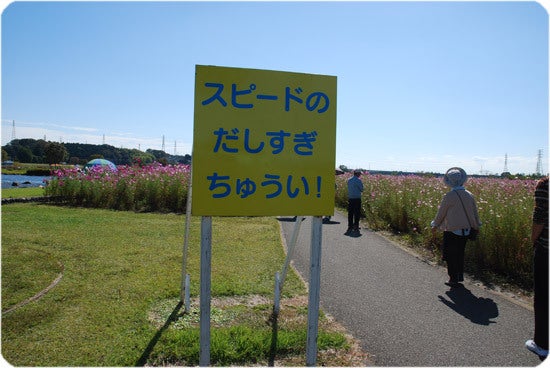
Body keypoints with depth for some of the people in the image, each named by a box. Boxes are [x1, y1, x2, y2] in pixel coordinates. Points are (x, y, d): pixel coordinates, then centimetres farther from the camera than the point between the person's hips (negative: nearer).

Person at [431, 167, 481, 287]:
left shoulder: (449, 196, -18)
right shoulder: (469, 195, 0)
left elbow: (441, 212, -7)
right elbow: (475, 213, 12)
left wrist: (435, 225, 8)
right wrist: (476, 226, 28)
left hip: (451, 231, -6)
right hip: (465, 231, 6)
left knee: (451, 256, 8)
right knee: (460, 254, 20)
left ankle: (454, 279, 14)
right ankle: (460, 276, 29)